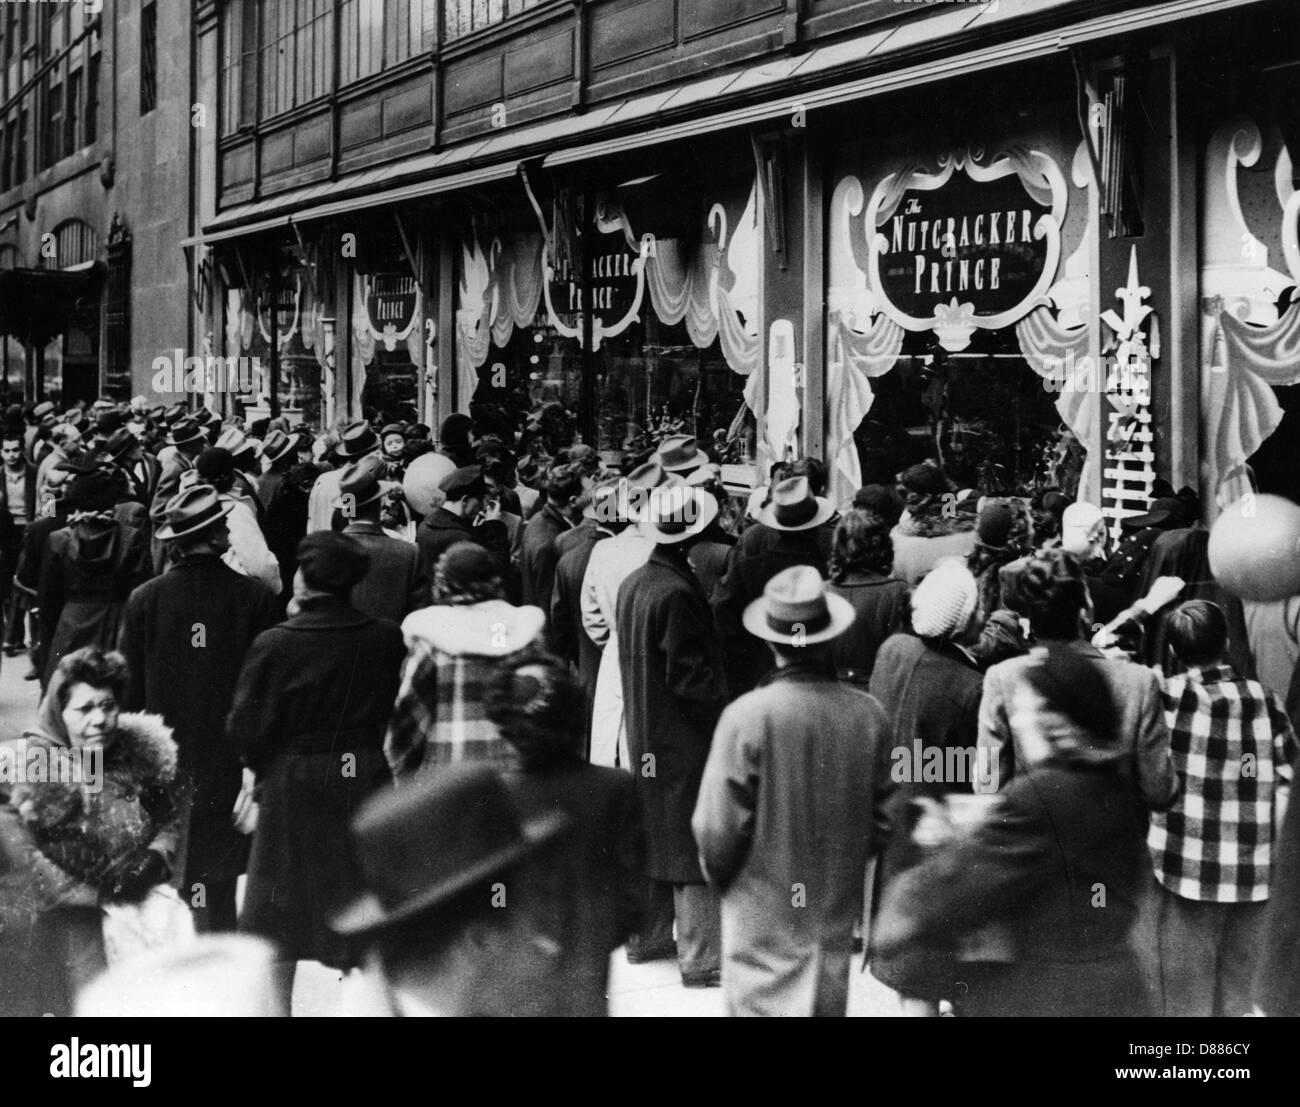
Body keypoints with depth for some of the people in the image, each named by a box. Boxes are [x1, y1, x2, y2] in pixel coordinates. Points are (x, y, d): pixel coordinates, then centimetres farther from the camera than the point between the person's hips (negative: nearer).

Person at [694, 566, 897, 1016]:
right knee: (828, 1004, 17)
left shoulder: (747, 716, -20)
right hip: (838, 911, 4)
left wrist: (719, 874, 5)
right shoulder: (869, 716, -9)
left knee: (758, 1005, 7)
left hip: (762, 913, -3)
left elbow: (719, 826, -14)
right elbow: (883, 821, 1)